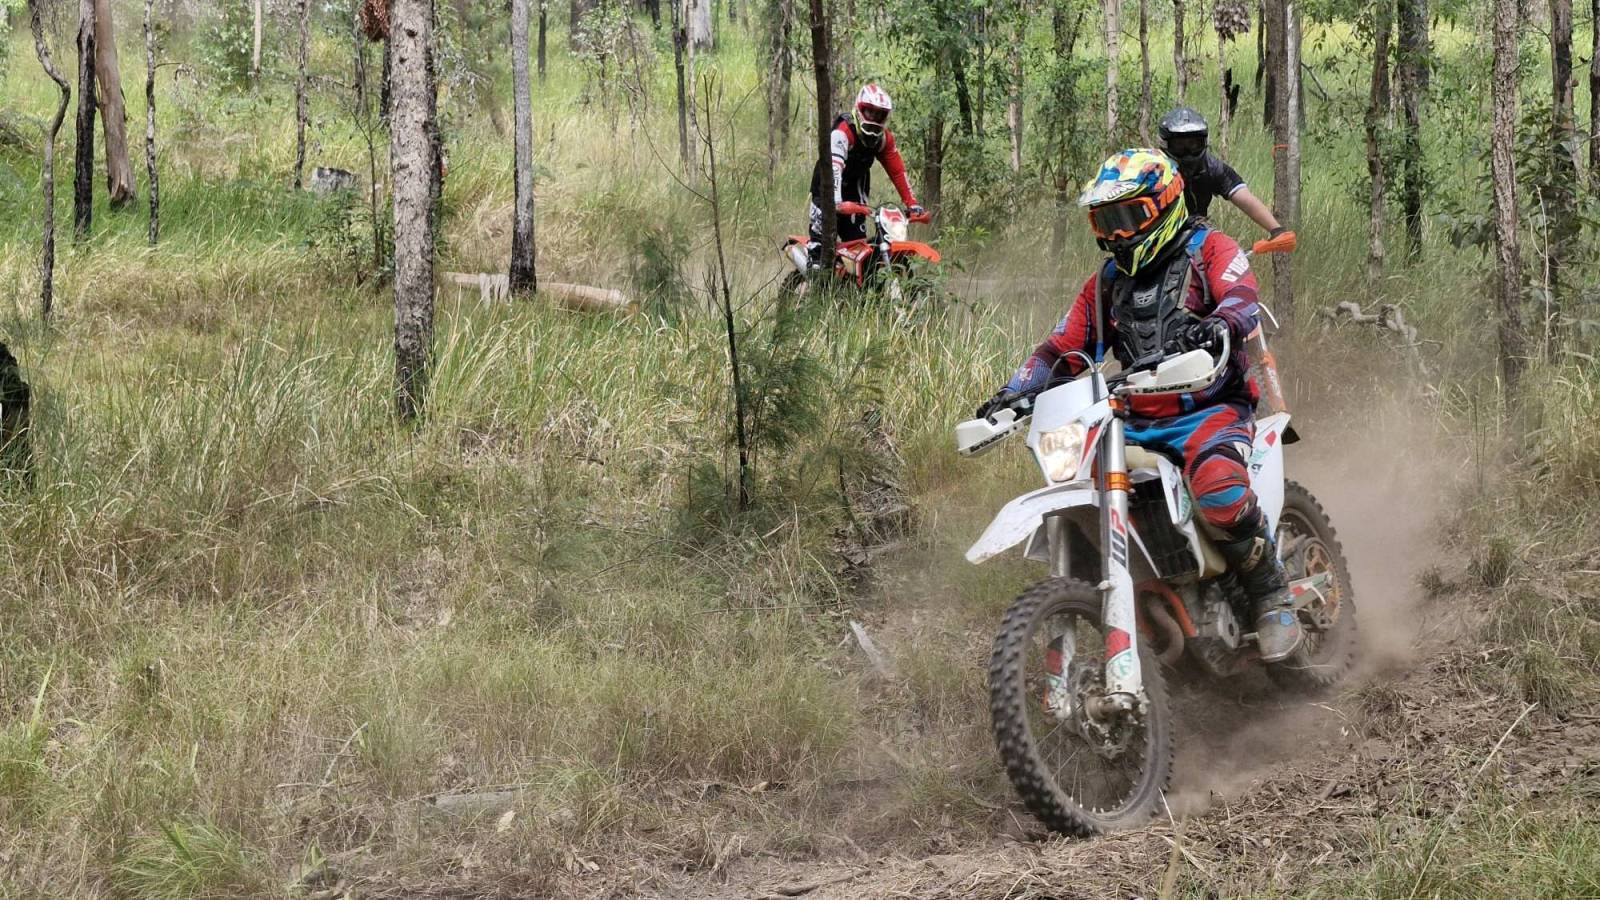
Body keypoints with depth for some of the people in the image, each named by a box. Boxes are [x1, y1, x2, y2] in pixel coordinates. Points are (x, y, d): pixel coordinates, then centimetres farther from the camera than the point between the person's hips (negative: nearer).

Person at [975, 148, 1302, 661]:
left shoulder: (1209, 249, 3)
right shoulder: (1107, 283, 20)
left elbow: (1242, 295, -17)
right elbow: (1062, 349, 19)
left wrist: (1219, 325, -42)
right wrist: (1012, 395, 2)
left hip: (1210, 410, -7)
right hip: (1137, 424, 7)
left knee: (1217, 485, -37)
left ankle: (1274, 600, -21)